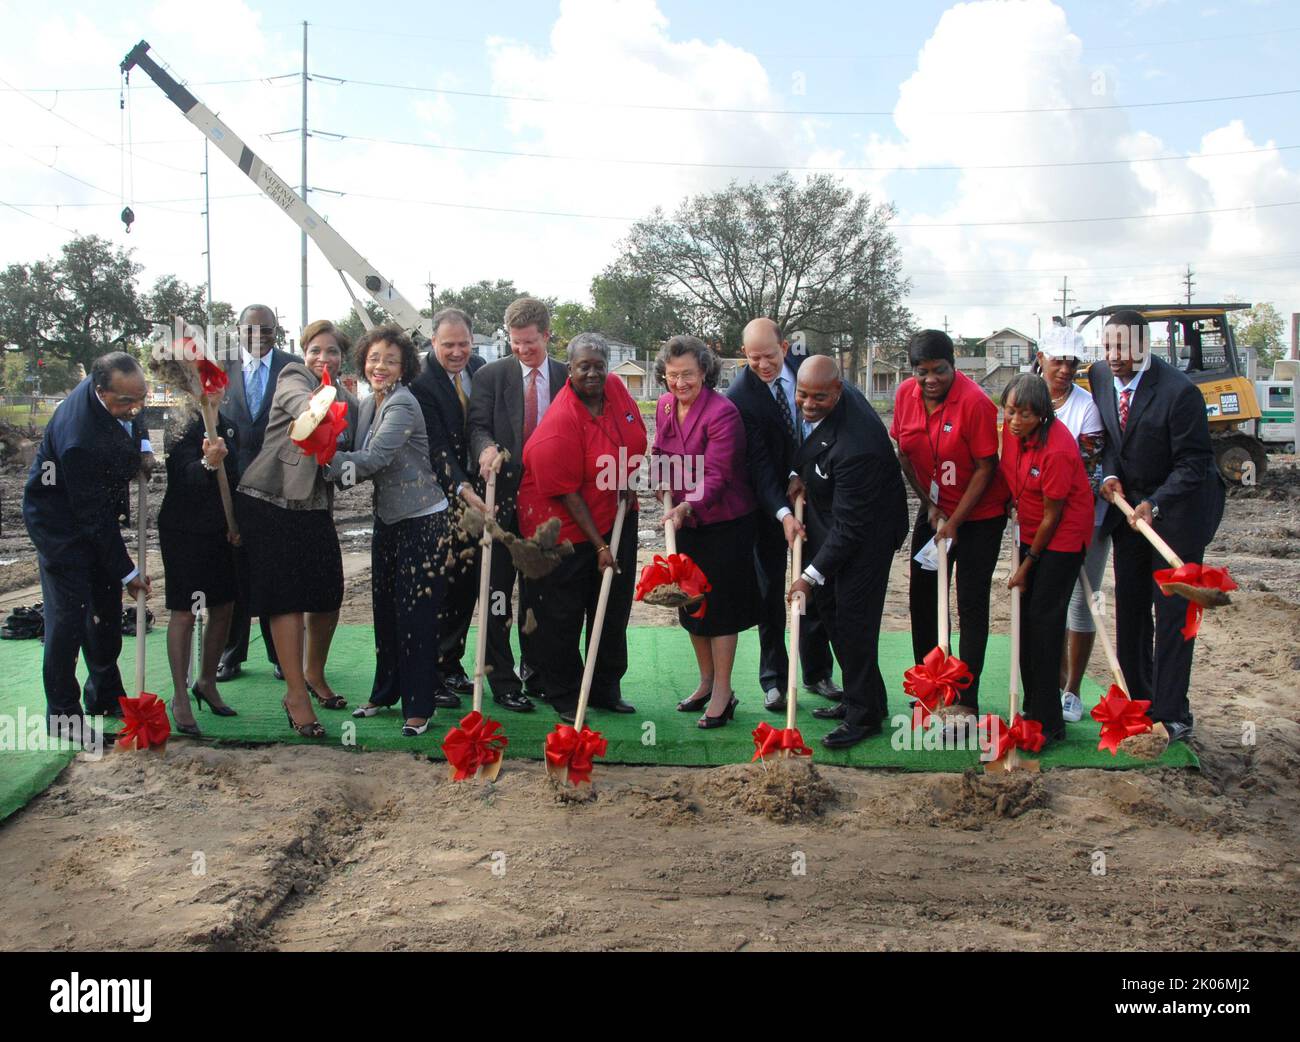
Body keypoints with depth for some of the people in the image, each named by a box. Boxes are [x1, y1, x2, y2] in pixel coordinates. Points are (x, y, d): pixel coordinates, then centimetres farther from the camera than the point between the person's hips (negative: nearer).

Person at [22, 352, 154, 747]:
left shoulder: (118, 392, -14)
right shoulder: (79, 438, -37)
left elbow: (134, 421, 14)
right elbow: (93, 517, -28)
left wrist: (142, 450, -7)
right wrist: (128, 572, -21)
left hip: (95, 511, 9)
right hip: (61, 521, -9)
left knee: (108, 606, 14)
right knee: (68, 613, -7)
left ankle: (105, 695, 29)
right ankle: (63, 714, 6)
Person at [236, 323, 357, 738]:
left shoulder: (348, 400, 12)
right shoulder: (293, 378, -6)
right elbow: (305, 406, -30)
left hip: (314, 507, 6)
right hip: (270, 502, -5)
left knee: (329, 594, 6)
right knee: (287, 595, -6)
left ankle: (314, 674, 30)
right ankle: (296, 695, 0)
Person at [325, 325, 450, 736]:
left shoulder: (403, 405, -16)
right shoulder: (368, 404, 10)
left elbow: (376, 458, -24)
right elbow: (366, 465, 13)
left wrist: (326, 461, -18)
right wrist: (340, 467, -6)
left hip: (421, 520, -8)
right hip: (388, 518, 8)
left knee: (416, 615, -4)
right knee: (385, 609, 15)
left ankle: (419, 707, 5)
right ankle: (386, 692, 29)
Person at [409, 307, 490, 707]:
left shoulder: (480, 369, 5)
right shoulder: (422, 382, -16)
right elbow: (437, 448, -22)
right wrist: (462, 489, -32)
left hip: (475, 493, 7)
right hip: (441, 497, -6)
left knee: (467, 583, 12)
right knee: (442, 585, -4)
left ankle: (452, 666, 24)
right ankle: (432, 674, 5)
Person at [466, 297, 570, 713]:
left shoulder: (567, 378, 6)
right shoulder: (490, 375, 1)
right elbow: (478, 425, -6)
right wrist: (486, 447, -29)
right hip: (503, 496, -2)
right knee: (498, 592, 1)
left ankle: (535, 672, 26)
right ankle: (502, 681, 9)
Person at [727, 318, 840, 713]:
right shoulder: (739, 396, -19)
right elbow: (758, 465, -22)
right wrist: (783, 513, -33)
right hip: (770, 504, -4)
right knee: (771, 592, 5)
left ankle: (817, 673, 23)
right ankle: (773, 679, 15)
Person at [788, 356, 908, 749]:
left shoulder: (855, 444, -36)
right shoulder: (818, 399, -10)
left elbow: (849, 526, -31)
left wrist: (812, 575, -28)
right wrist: (799, 474, -2)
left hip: (866, 532, -9)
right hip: (828, 520, 9)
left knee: (853, 618, -5)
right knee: (830, 608, 15)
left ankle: (865, 714, 9)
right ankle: (857, 697, 29)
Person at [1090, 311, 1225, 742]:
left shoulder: (1179, 391, -22)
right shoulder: (1099, 376, -4)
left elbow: (1194, 462, -17)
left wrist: (1155, 504, -28)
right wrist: (1110, 474, -8)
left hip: (1178, 506, -6)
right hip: (1128, 503, 6)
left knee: (1173, 609, -3)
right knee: (1130, 606, 10)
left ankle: (1171, 711, 4)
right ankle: (1138, 699, 22)